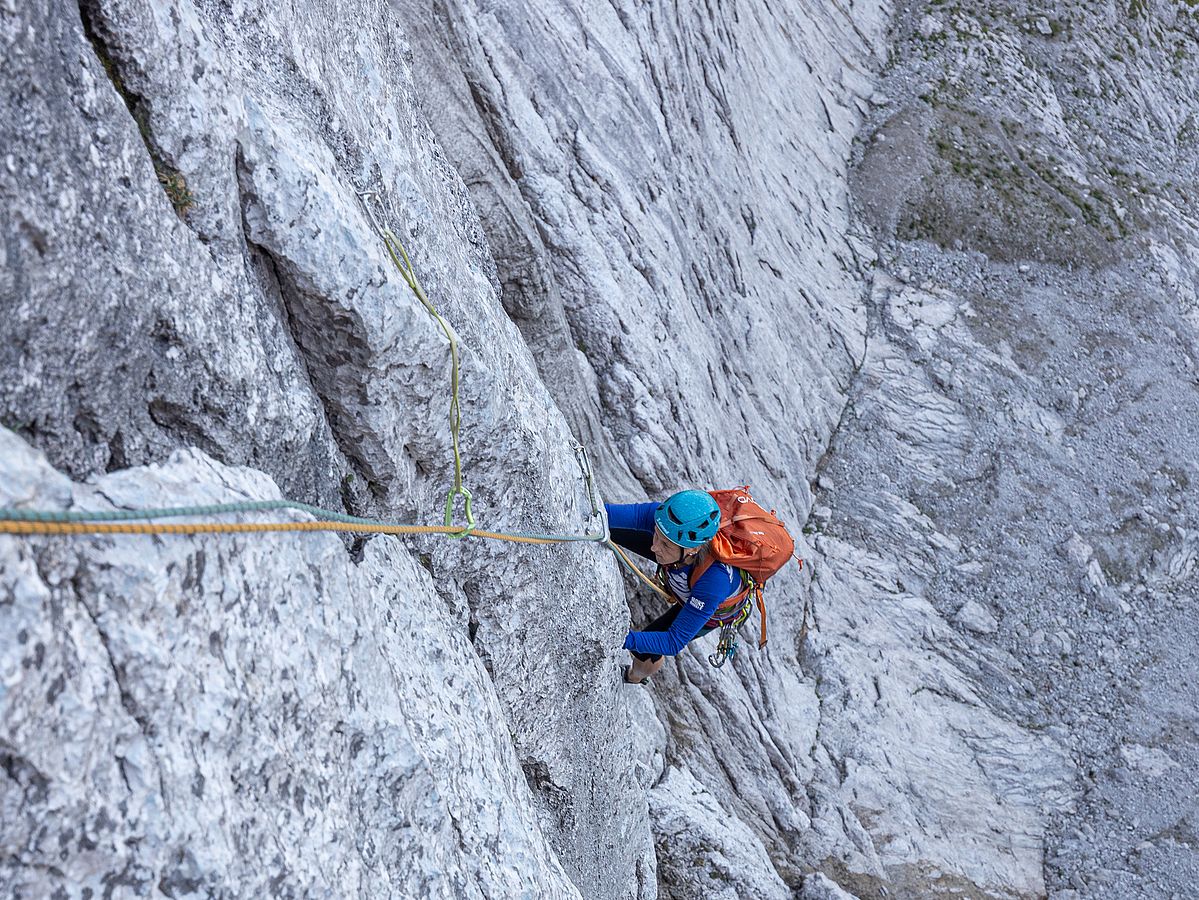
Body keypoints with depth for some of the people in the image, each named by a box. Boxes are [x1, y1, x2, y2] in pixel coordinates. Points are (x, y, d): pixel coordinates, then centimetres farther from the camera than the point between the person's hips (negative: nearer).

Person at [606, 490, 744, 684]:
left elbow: (674, 642, -42)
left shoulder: (715, 579, -49)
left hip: (716, 609, -3)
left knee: (644, 650, 5)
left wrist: (624, 639, -51)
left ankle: (634, 678, 42)